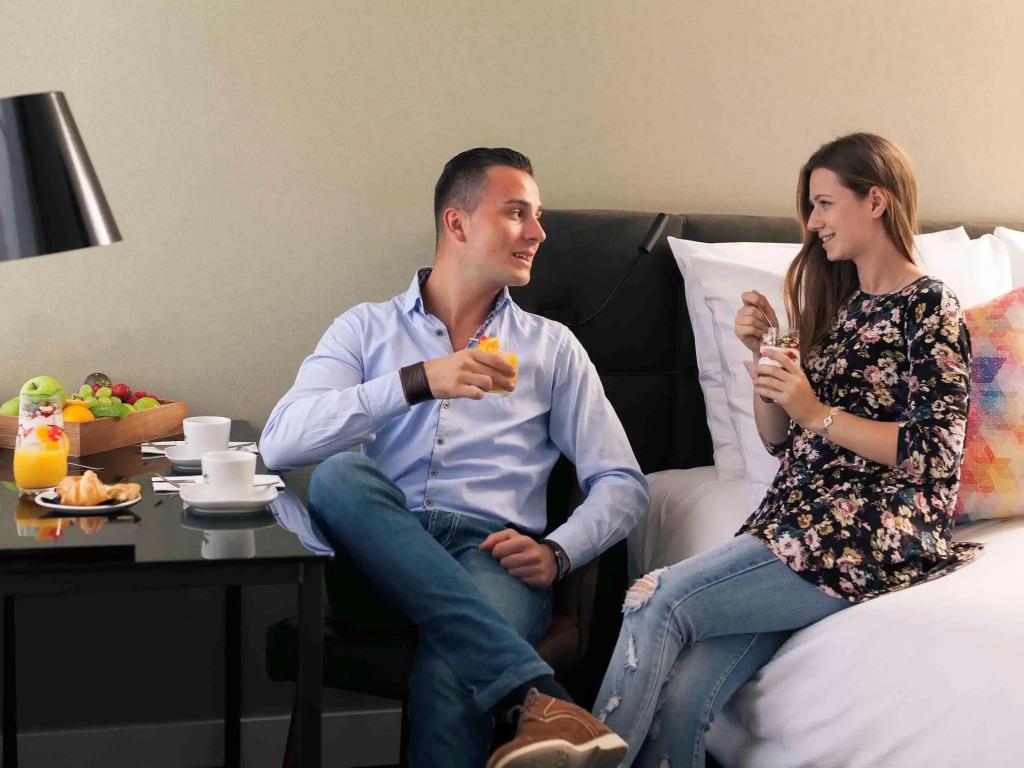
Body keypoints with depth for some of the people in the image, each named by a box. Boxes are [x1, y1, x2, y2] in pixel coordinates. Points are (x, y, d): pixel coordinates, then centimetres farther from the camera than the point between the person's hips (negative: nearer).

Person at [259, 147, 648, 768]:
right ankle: (539, 695, -43)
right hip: (383, 555, 2)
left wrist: (556, 553, -9)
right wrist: (417, 381, -15)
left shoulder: (552, 346, 20)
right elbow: (280, 443, -3)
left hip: (495, 554, -1)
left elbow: (622, 484, 13)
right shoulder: (367, 329, 16)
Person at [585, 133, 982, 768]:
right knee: (679, 699, -19)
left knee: (659, 599, -24)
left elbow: (934, 454, -9)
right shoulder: (838, 304, 22)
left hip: (876, 531, -6)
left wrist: (819, 414, -12)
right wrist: (762, 354, 5)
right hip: (798, 515, 6)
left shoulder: (930, 308, 0)